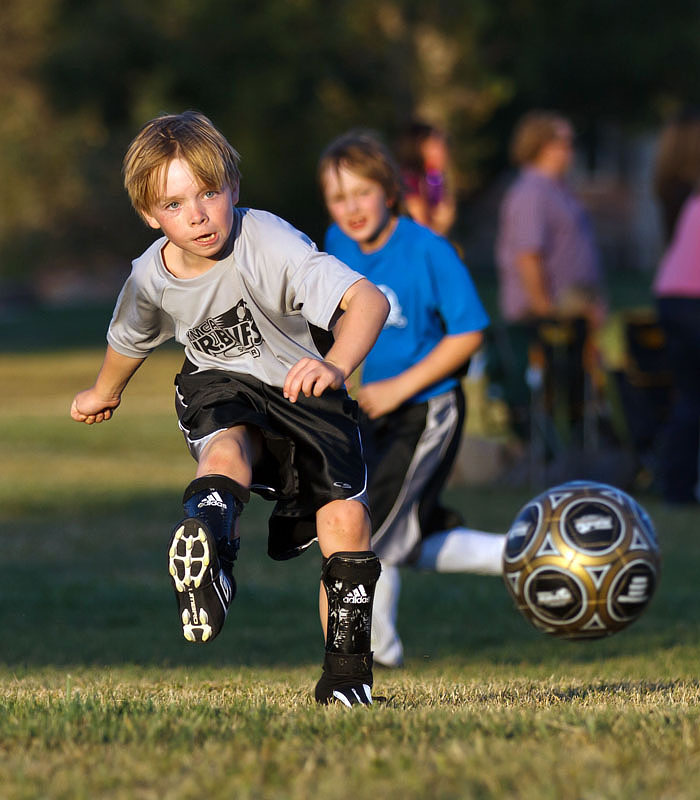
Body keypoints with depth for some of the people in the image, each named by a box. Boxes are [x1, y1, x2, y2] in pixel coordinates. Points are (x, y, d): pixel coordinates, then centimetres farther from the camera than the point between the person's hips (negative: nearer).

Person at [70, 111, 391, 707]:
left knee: (346, 521, -16)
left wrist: (336, 366, -58)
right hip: (221, 390, 2)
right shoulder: (151, 277, -12)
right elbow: (128, 340, 15)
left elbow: (369, 300, -39)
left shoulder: (267, 243, -28)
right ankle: (207, 548, -61)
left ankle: (347, 669, 0)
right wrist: (104, 394, 34)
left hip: (304, 394, -1)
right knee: (226, 446, -35)